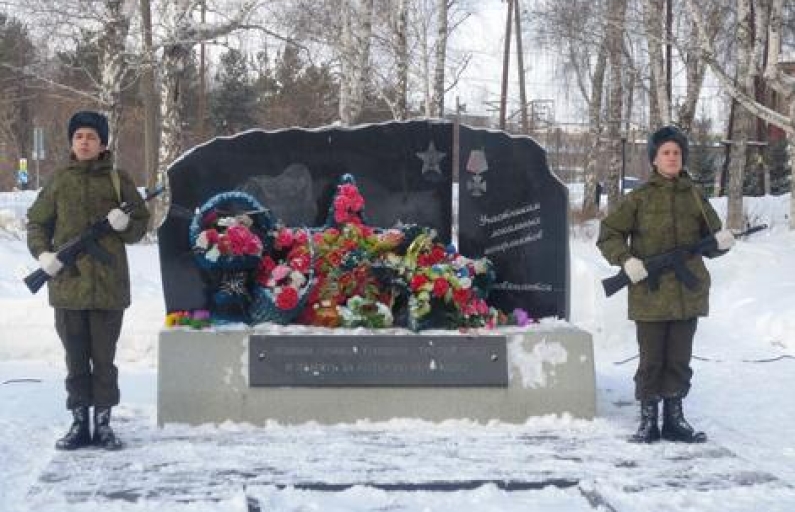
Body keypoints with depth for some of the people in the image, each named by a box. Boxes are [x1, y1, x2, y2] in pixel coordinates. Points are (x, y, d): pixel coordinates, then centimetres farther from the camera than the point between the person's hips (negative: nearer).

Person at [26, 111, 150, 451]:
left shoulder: (118, 180, 4)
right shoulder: (59, 181, 7)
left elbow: (141, 224, 8)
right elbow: (37, 222, 12)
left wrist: (125, 225, -14)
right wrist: (42, 253, -5)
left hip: (109, 285, -1)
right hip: (68, 283, 1)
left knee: (104, 358, 5)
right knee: (76, 359, 8)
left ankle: (103, 423, 15)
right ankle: (79, 424, 16)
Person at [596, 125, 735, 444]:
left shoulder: (694, 197, 9)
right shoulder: (640, 198, 1)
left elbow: (710, 241, 14)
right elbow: (608, 235, 2)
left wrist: (722, 242, -9)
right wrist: (626, 260, -14)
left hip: (688, 294, 3)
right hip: (650, 294, -3)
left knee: (679, 359, 10)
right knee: (651, 359, 4)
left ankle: (674, 419, 22)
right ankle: (648, 421, 15)